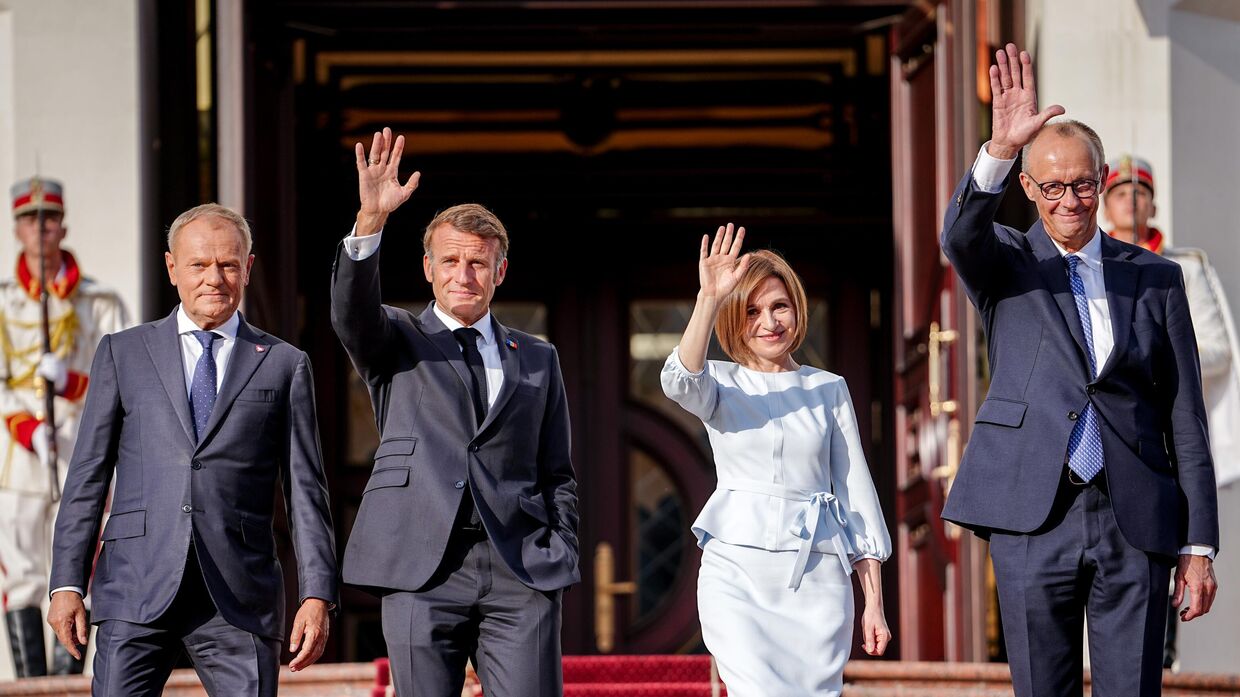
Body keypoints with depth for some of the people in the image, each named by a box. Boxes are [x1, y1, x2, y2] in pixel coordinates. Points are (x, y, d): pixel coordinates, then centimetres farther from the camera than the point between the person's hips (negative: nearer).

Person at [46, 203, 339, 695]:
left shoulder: (283, 364, 12)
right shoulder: (122, 354, 13)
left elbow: (305, 490, 8)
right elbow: (87, 475, 10)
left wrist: (317, 596, -2)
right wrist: (67, 582, 1)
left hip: (240, 599, 0)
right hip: (138, 590, 0)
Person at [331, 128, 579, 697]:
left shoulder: (537, 360, 19)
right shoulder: (397, 342, 13)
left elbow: (557, 474, 18)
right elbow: (352, 313, -10)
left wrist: (560, 560, 3)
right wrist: (370, 221, -25)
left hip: (522, 570, 1)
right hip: (422, 566, -1)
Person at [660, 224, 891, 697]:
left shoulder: (829, 390, 12)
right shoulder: (720, 384, 8)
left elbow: (856, 493, 12)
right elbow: (679, 382, -18)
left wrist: (874, 603, 8)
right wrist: (709, 299, -29)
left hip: (817, 574, 2)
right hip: (738, 571, -2)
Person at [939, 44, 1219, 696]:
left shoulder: (1155, 277, 12)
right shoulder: (1005, 263, 10)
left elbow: (1185, 419, 10)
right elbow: (960, 233, -17)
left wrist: (1199, 545, 4)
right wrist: (1000, 148, -35)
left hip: (1135, 523, 1)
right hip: (1034, 519, -1)